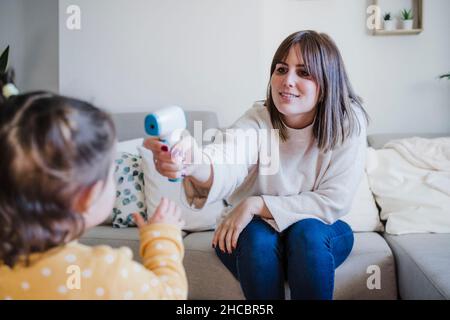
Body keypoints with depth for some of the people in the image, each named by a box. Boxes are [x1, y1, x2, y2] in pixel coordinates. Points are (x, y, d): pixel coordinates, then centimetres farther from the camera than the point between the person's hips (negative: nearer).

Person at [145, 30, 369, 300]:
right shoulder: (258, 120, -20)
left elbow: (333, 202, -18)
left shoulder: (348, 123, -17)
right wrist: (194, 163, -66)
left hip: (319, 233, 0)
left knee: (307, 233, -31)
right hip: (254, 232, 0)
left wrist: (256, 204, -26)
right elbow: (229, 160, -42)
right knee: (258, 238, -31)